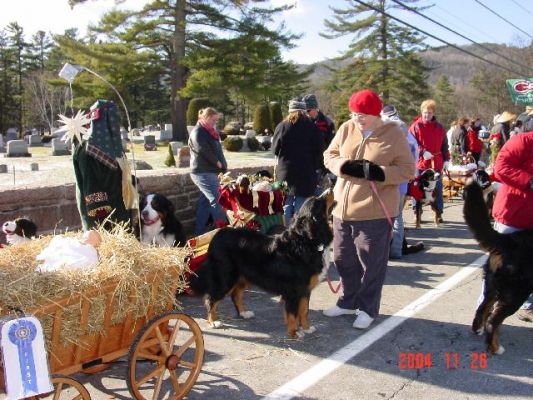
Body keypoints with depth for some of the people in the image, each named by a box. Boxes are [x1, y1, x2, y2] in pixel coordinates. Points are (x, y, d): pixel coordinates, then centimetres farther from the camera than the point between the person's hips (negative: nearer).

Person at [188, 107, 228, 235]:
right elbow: (203, 150, -22)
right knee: (216, 200, -12)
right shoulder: (197, 132, -11)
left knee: (205, 201, 11)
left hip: (210, 171, 9)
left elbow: (217, 150, 19)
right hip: (203, 172, -9)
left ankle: (200, 231, 17)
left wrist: (222, 164, 6)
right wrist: (217, 162, -14)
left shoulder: (210, 132, 18)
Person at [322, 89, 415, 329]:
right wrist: (346, 166, -12)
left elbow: (408, 169, -7)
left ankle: (367, 309, 21)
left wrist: (379, 172, -23)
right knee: (344, 258, 16)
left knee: (372, 263, 5)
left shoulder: (394, 134, -7)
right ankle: (349, 301, 35)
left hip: (375, 212, -5)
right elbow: (329, 156, 9)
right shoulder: (346, 129, 5)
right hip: (342, 209, 5)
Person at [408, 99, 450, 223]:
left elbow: (444, 145, 16)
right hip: (420, 163, -3)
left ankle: (439, 213, 16)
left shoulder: (439, 128, 10)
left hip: (436, 163, 3)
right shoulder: (416, 126, -1)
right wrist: (423, 152, -18)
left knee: (438, 189, 7)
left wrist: (446, 159, 10)